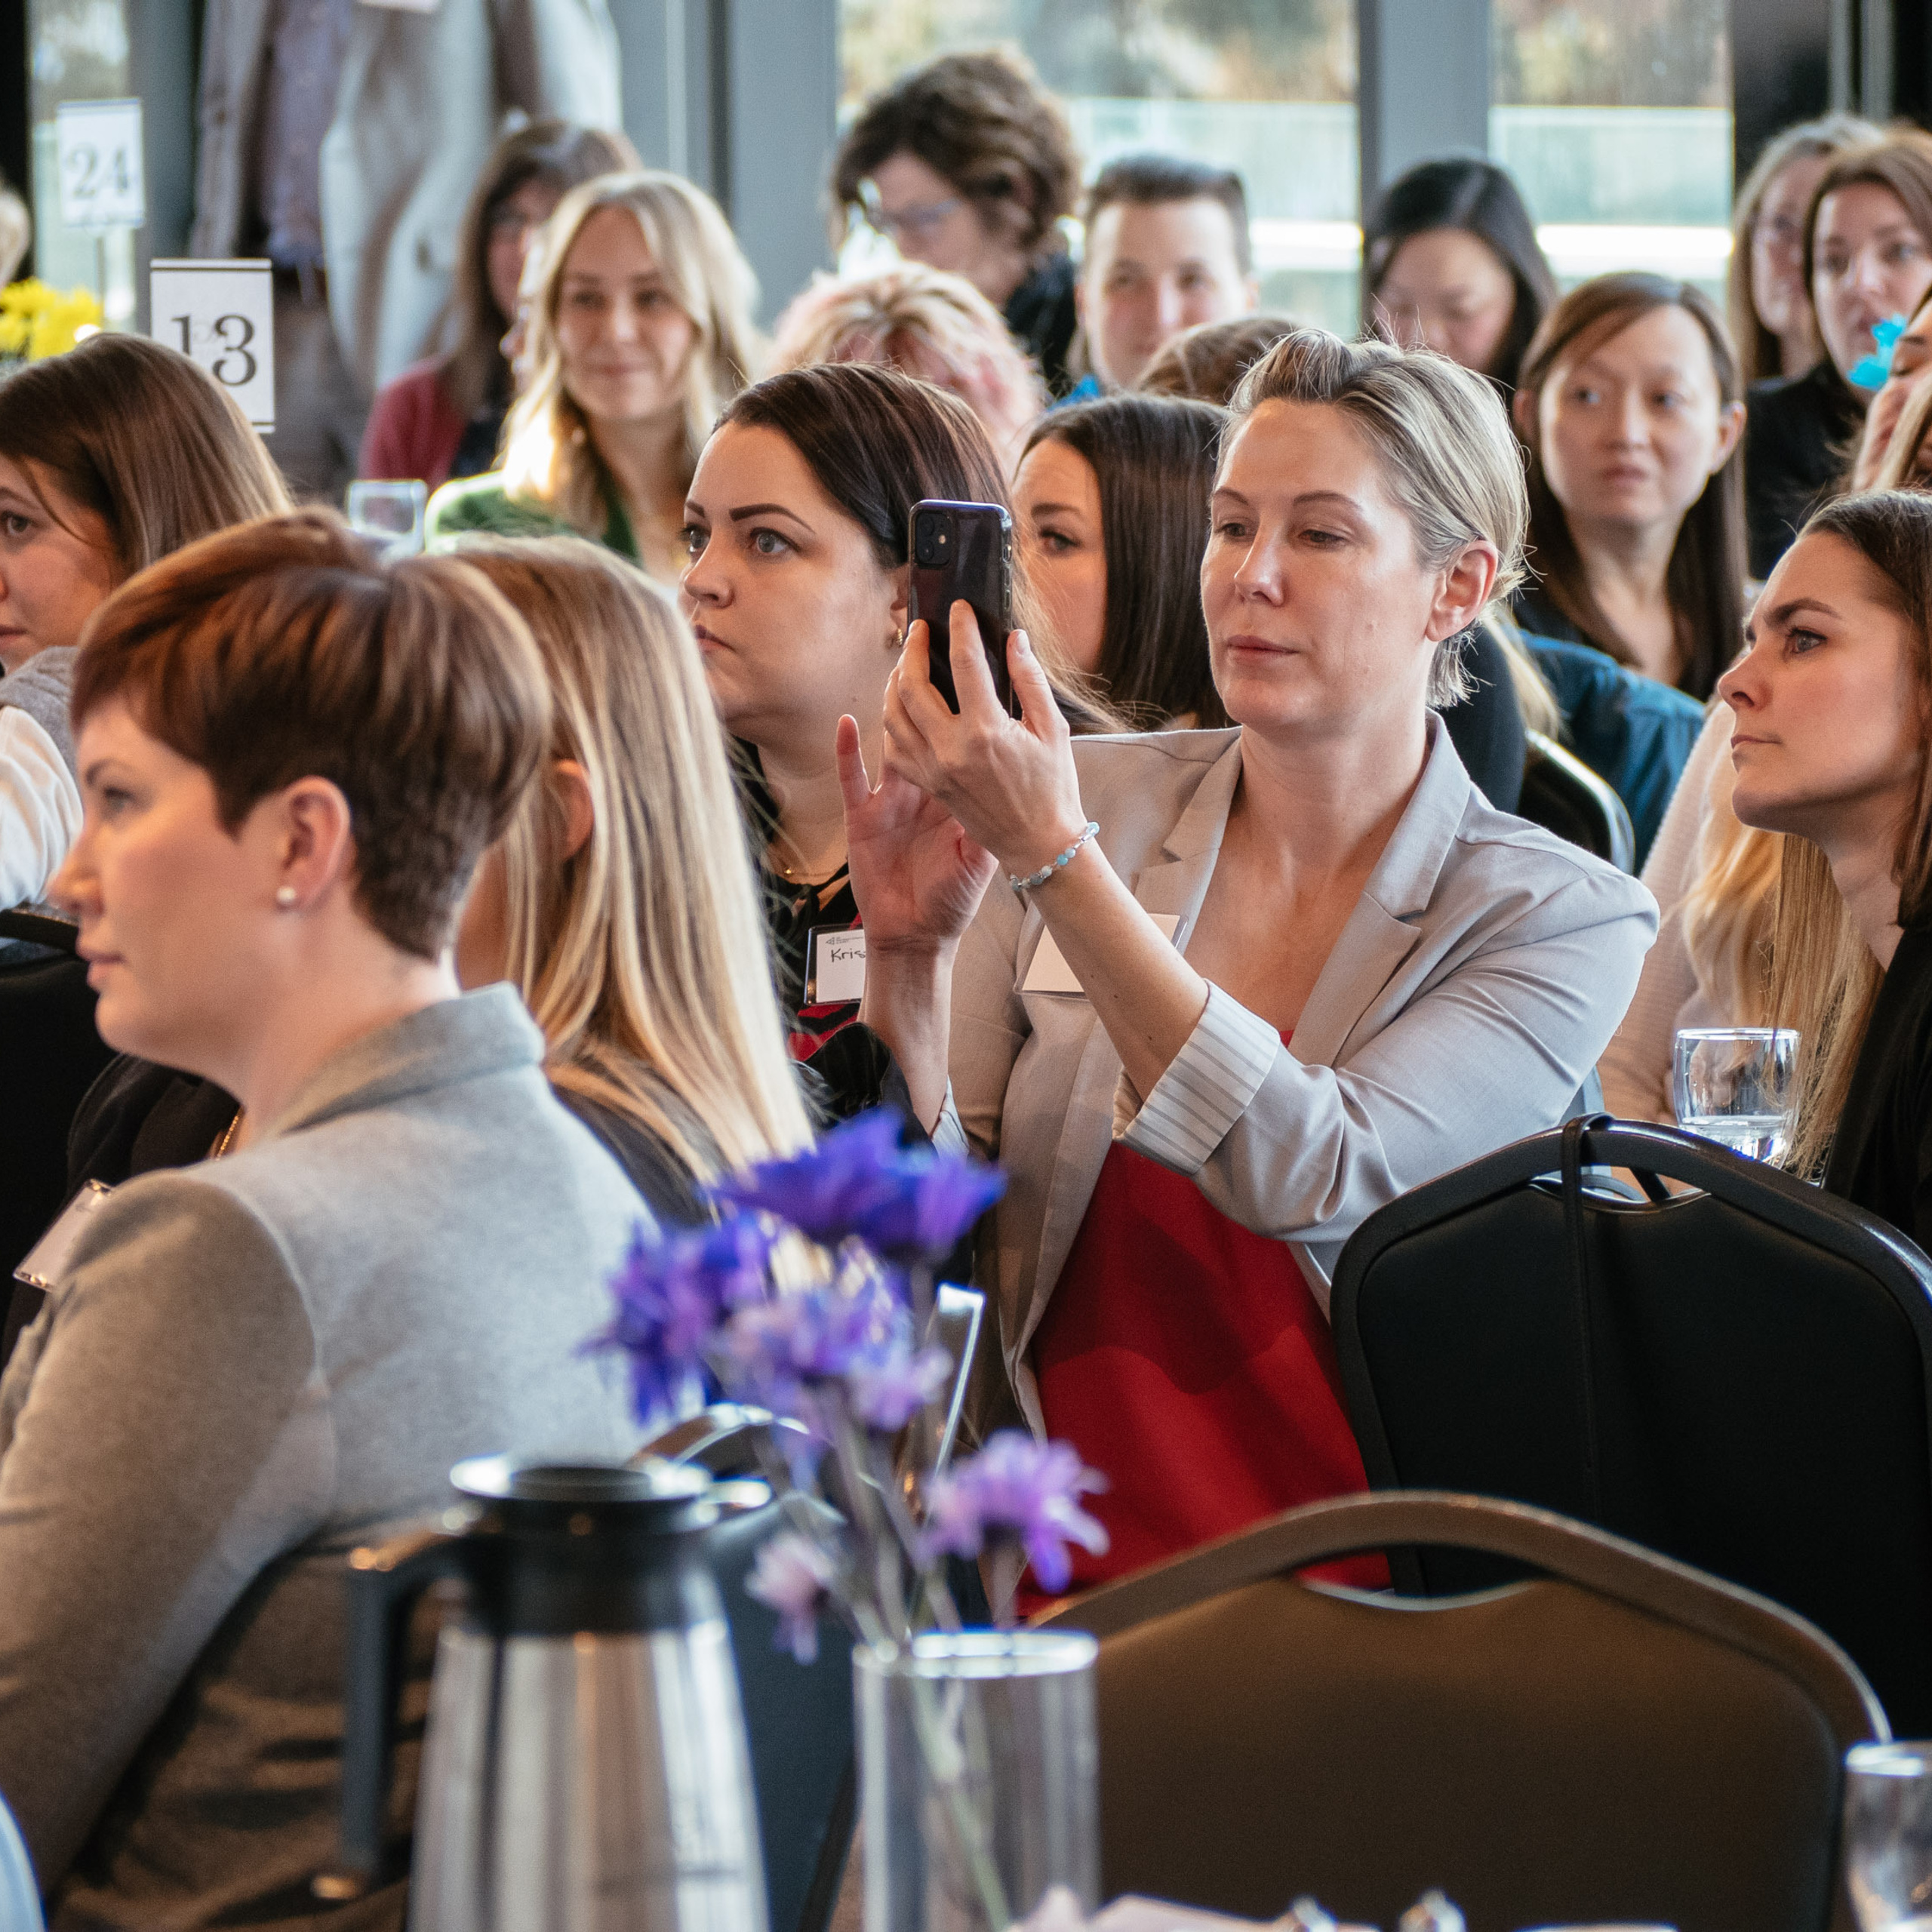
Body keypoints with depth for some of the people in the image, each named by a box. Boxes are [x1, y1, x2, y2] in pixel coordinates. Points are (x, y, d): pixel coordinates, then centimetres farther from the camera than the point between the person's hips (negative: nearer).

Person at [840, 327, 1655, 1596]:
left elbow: (1309, 1179, -18)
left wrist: (1054, 858, -21)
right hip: (1057, 1576, 2)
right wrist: (910, 956, -11)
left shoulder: (1564, 921, -1)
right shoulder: (1087, 804, 6)